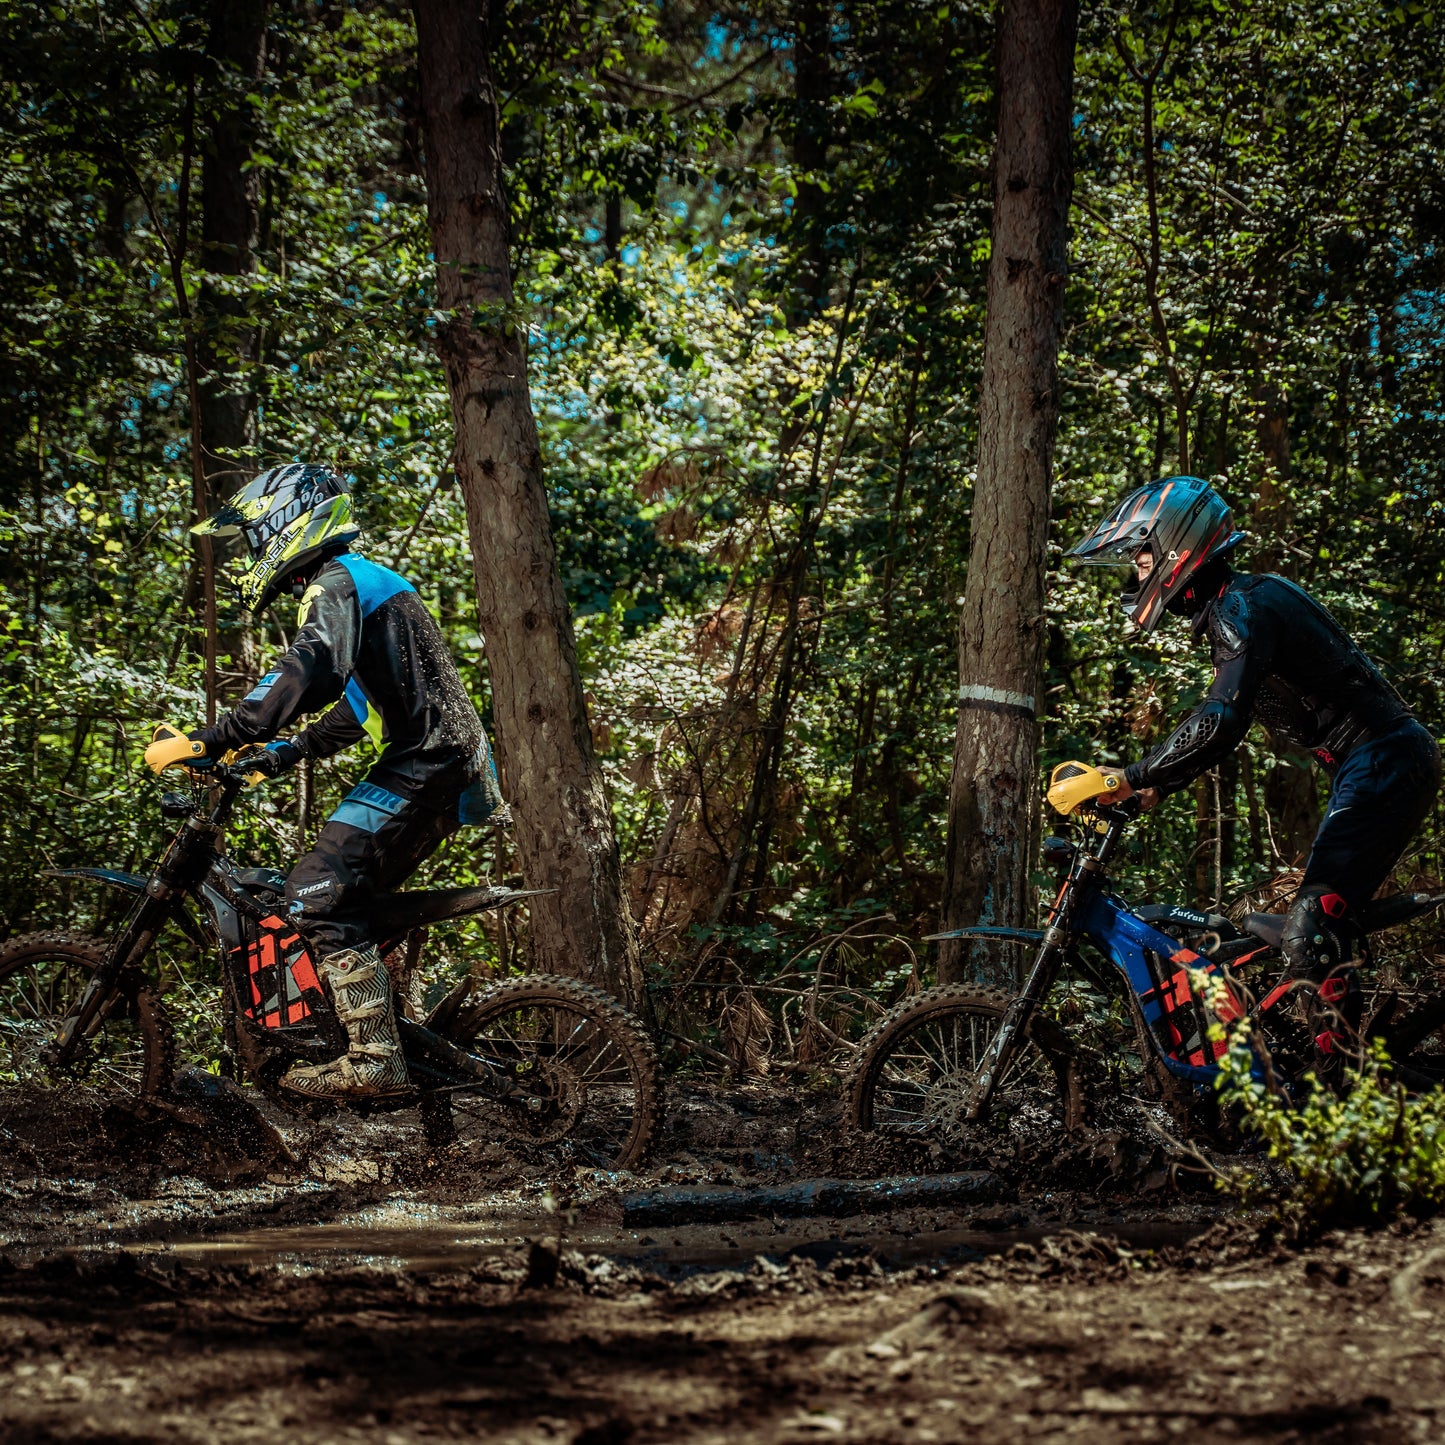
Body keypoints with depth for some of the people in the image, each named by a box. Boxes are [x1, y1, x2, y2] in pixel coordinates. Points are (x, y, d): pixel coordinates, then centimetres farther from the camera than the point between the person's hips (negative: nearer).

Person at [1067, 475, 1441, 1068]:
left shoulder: (1245, 606, -16)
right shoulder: (1231, 607, 17)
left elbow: (1218, 722, -30)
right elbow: (1221, 725, 26)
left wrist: (1125, 780, -26)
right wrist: (1154, 788, 17)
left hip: (1383, 764, -11)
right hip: (1371, 766, 11)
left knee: (1312, 930, -17)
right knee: (1324, 924, 13)